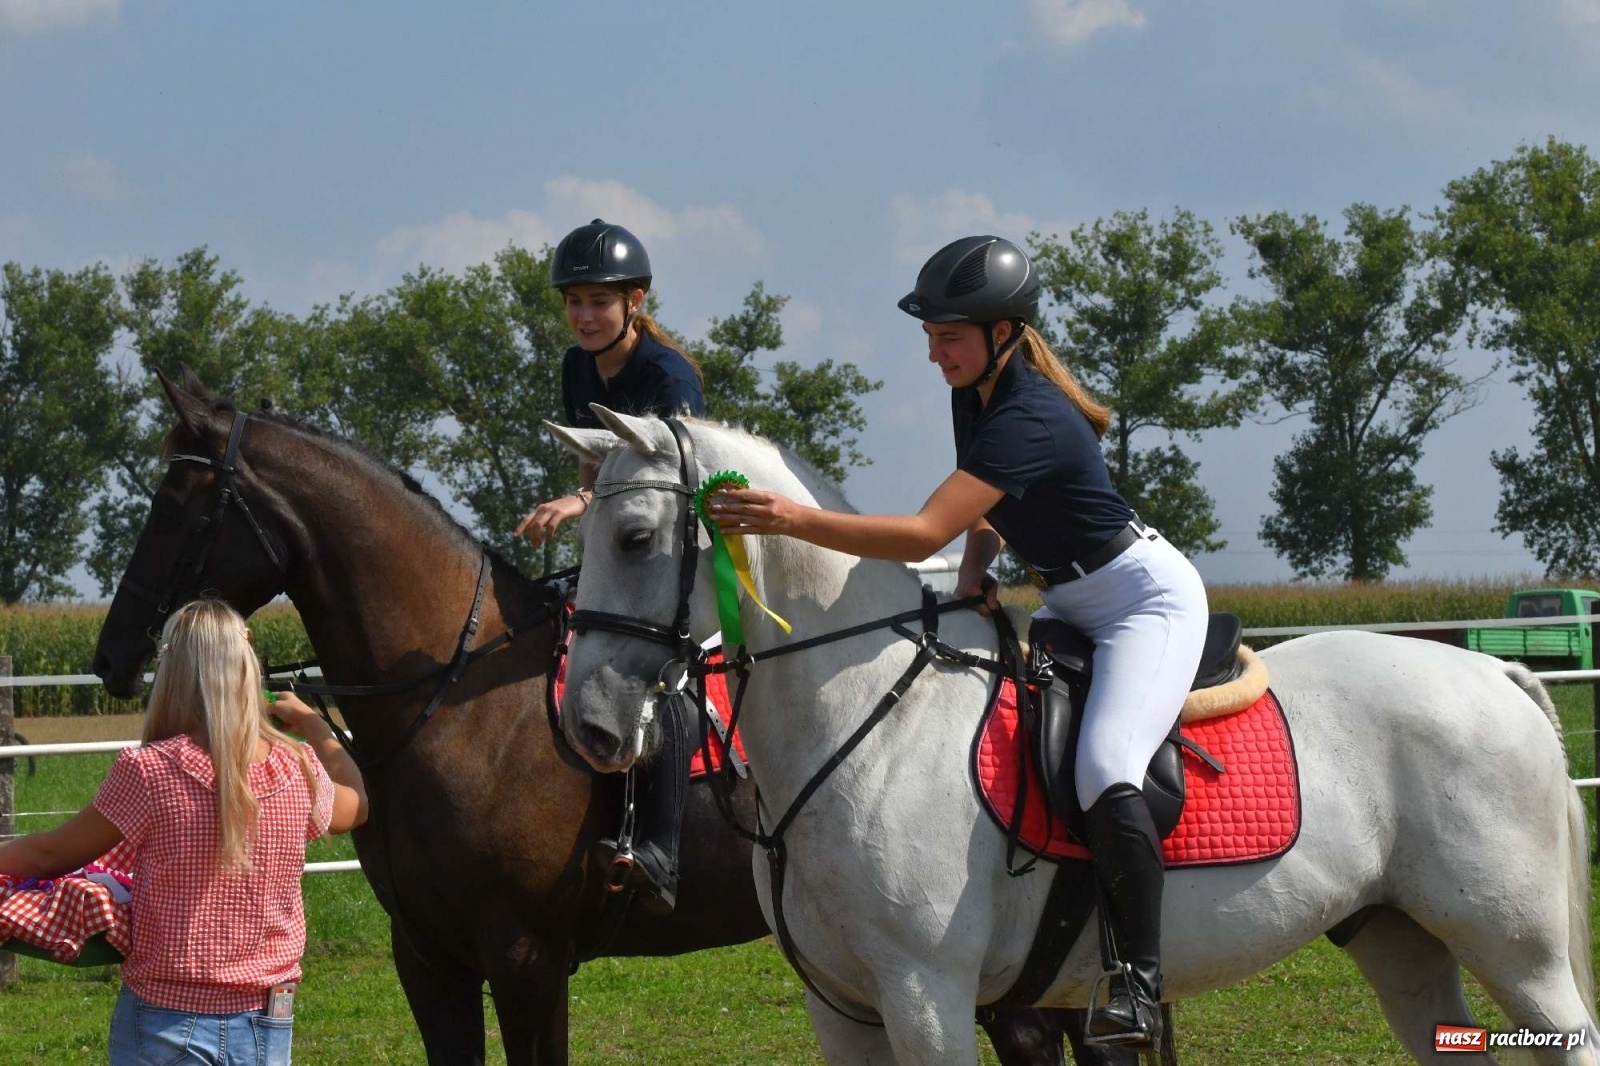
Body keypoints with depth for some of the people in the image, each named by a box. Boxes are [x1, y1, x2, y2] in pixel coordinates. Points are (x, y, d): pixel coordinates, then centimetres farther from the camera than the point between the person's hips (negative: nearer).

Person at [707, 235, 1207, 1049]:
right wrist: (975, 570, -5)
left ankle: (1139, 988, -26)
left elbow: (923, 534, -37)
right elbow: (986, 510, 17)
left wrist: (793, 519, -41)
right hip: (1068, 606, 11)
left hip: (1149, 598, -11)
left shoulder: (1029, 420, -29)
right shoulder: (971, 396, 1)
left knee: (1104, 769, -29)